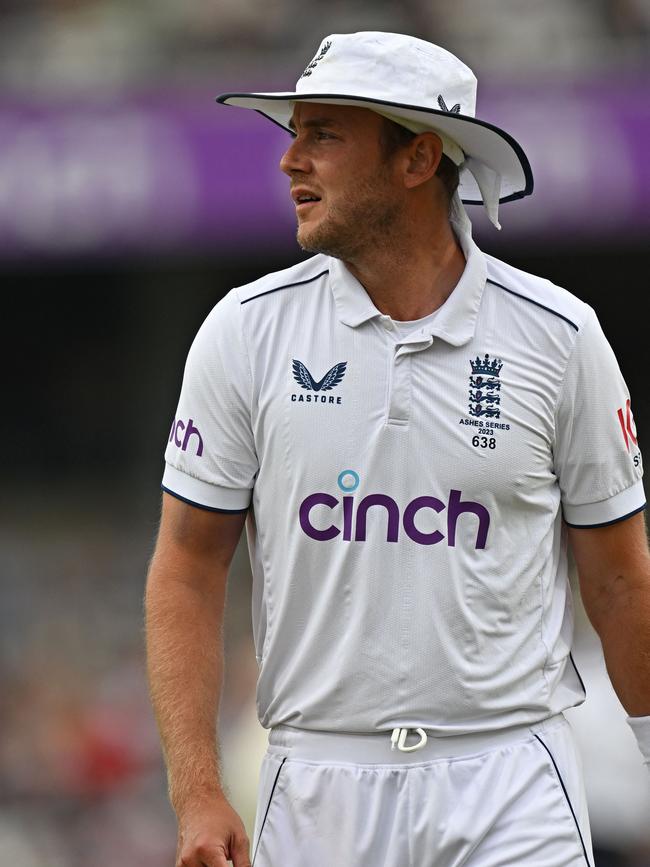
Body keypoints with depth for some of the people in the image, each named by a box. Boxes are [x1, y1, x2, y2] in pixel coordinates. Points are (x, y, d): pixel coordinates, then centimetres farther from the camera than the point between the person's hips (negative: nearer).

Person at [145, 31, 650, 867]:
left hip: (511, 785, -1)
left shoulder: (560, 335, 0)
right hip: (316, 789, 1)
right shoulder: (246, 329, 1)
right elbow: (188, 570, 2)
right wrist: (197, 796, -7)